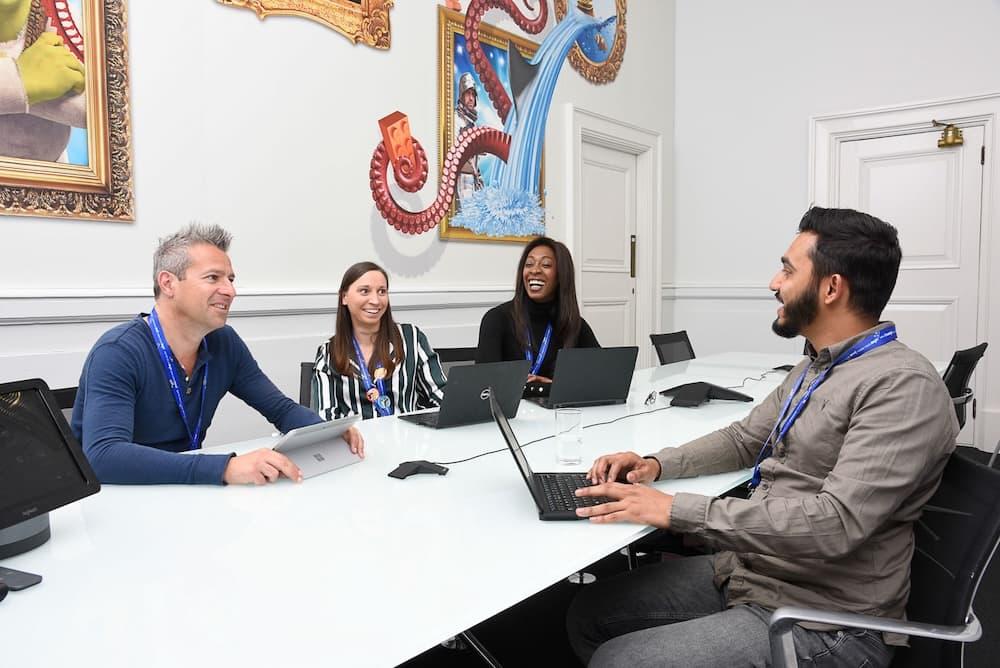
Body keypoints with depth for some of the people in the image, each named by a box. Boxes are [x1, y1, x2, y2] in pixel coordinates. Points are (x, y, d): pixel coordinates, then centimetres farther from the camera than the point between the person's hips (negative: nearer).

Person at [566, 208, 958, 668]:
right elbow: (744, 439, 21)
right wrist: (657, 465, 3)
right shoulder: (814, 368, 12)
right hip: (741, 573, 9)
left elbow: (836, 523, -29)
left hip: (821, 623, -8)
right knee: (588, 614, 6)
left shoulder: (903, 386, -20)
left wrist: (677, 511, -27)